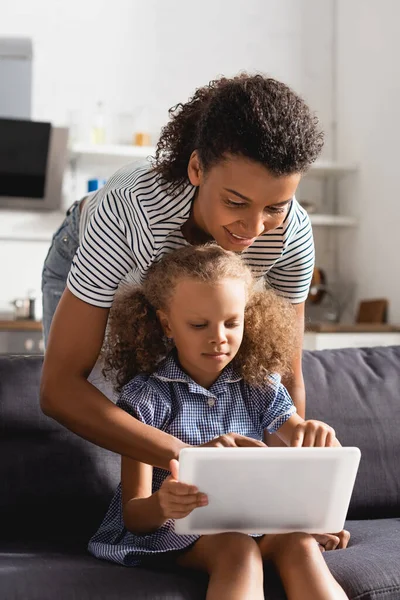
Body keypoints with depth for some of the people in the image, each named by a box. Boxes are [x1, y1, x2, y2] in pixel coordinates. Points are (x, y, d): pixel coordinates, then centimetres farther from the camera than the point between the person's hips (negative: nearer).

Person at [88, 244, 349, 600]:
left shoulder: (260, 387, 4)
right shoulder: (147, 396, -8)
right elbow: (134, 514, -13)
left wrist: (318, 436, -25)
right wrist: (161, 506, -39)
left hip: (246, 523, 4)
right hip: (168, 530, -4)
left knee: (300, 543, -27)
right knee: (237, 550, -33)